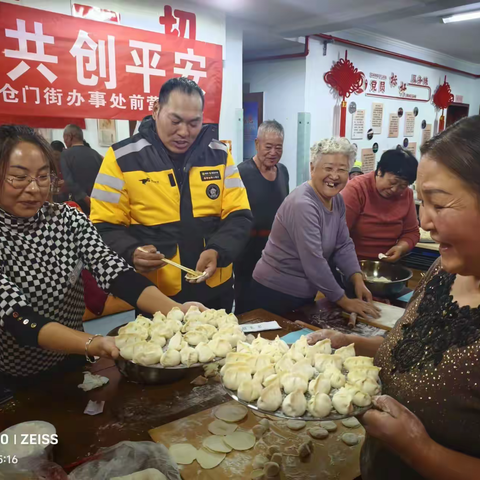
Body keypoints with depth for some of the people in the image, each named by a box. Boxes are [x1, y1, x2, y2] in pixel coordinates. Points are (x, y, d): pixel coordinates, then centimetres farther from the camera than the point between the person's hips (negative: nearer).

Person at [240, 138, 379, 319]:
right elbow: (314, 263, -27)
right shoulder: (302, 205, -26)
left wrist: (358, 280, -10)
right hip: (275, 293, -9)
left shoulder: (337, 201, 2)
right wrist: (344, 302, -19)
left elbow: (343, 245, 5)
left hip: (304, 293, 9)